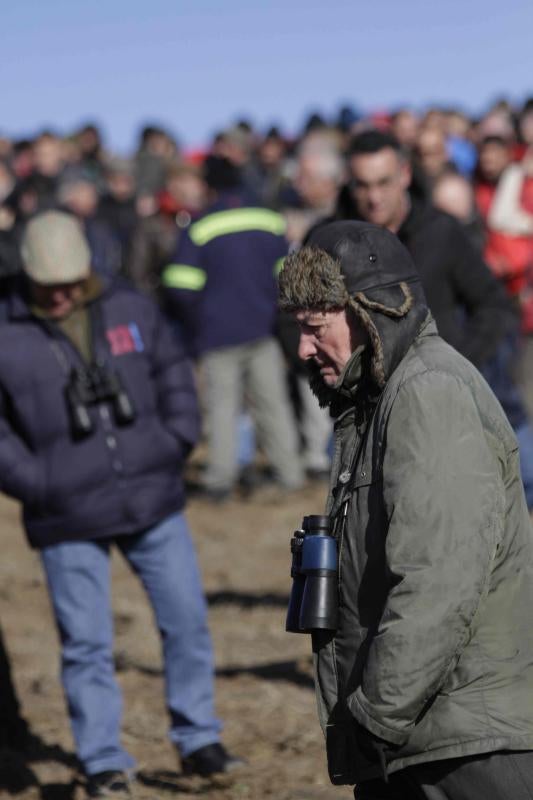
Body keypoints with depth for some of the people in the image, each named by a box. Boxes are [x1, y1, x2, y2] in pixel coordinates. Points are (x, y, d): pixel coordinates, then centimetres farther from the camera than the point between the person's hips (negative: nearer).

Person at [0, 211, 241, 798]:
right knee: (86, 643, 1)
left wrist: (177, 442, 4)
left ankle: (197, 740, 20)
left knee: (186, 620, 6)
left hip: (154, 505, 3)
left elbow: (173, 375, 16)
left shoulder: (132, 312, 5)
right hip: (69, 522, -3)